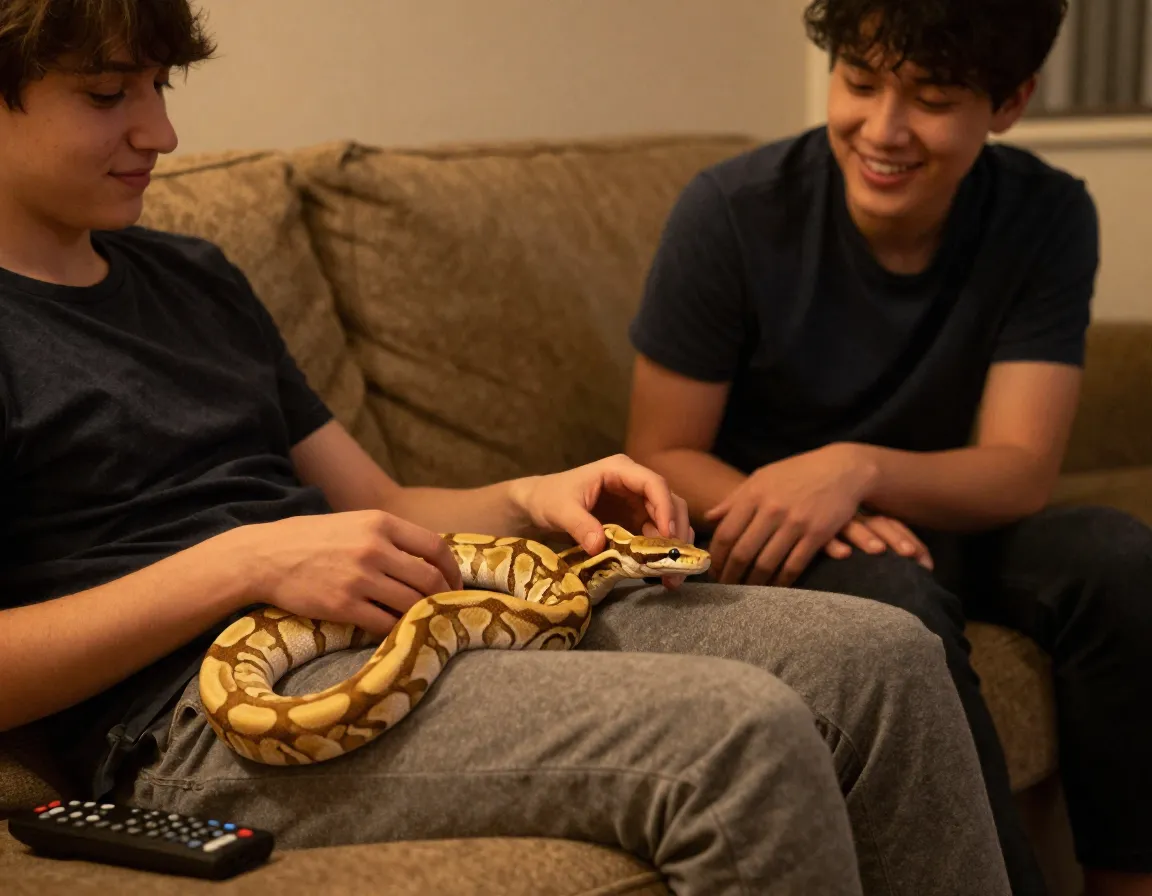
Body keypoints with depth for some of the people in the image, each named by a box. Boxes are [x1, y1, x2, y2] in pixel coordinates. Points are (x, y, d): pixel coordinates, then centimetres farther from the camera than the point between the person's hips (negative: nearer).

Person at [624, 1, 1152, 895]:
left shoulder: (1049, 217, -10)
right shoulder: (731, 211, -18)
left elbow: (1022, 471, -16)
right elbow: (662, 458, -11)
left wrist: (857, 469, -36)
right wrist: (785, 509, -33)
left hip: (942, 522, 3)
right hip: (774, 543, -3)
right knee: (895, 595, -34)